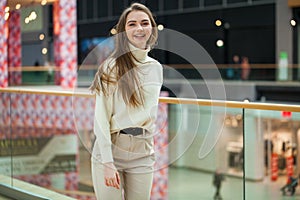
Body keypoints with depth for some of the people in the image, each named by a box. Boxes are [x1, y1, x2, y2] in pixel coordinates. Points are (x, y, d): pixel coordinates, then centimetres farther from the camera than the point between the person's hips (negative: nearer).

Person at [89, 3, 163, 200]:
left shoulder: (156, 68, 8)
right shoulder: (112, 67, -8)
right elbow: (101, 118, -12)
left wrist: (150, 149, 16)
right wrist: (108, 164, -17)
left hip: (143, 154, 5)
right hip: (111, 148, -5)